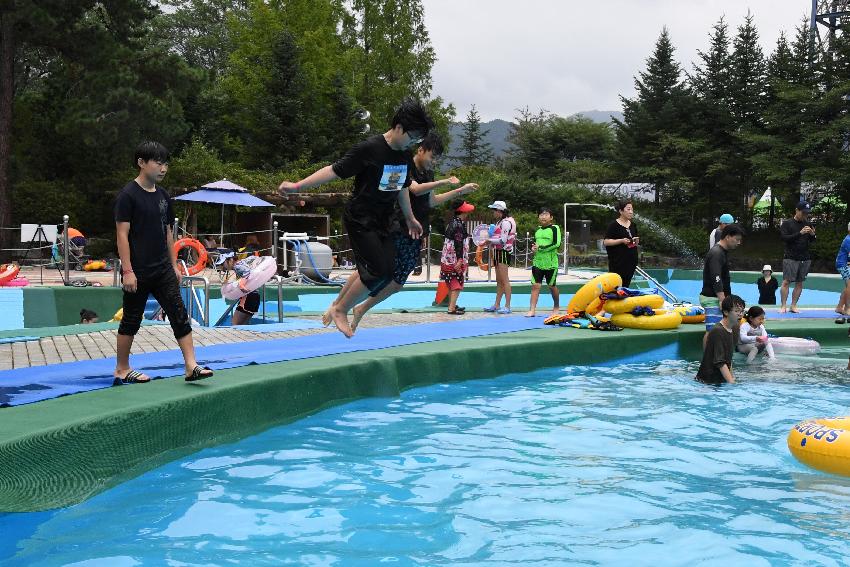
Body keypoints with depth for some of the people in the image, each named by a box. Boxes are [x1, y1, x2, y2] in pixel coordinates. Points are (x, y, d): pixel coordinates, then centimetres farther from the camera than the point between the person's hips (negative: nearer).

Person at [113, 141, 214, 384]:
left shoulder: (162, 195, 11)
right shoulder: (128, 195, -10)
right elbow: (122, 234, -13)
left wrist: (174, 265, 14)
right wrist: (127, 270, -18)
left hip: (163, 270, 6)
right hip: (138, 272, -6)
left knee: (180, 315, -2)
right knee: (131, 321, 5)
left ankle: (191, 366, -4)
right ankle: (122, 369, 20)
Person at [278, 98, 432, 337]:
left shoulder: (405, 157, 5)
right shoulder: (369, 149, -18)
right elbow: (334, 170, -17)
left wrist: (409, 218, 30)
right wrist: (297, 185, -21)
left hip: (383, 222, 8)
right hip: (360, 219, -8)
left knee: (386, 271, 5)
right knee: (378, 270, -15)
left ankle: (337, 305, 21)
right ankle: (340, 310, 6)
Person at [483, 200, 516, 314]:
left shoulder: (506, 222, -14)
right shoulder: (500, 222, 16)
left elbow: (503, 240, -20)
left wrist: (489, 240, -15)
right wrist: (491, 246, 9)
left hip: (504, 252, -10)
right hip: (498, 252, 10)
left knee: (504, 280, -9)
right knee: (499, 281, 11)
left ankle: (507, 306, -8)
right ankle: (496, 305, 15)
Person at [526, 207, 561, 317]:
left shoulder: (554, 228, -6)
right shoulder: (538, 229, 14)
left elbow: (557, 244, -17)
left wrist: (541, 247, -18)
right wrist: (533, 248, 3)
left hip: (551, 263, -5)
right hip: (537, 262, 5)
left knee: (552, 286, 7)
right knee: (535, 285, -3)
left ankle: (556, 308, 25)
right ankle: (532, 310, -5)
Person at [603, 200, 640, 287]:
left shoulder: (633, 225, 12)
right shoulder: (614, 225, -9)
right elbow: (606, 242, -12)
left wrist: (636, 241, 1)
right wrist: (621, 241, -20)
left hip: (631, 260, 7)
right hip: (618, 261, -7)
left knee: (626, 285, 9)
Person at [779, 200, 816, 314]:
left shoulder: (807, 224, 11)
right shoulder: (786, 223, -1)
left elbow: (811, 241, 17)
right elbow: (784, 238, -13)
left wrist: (813, 235, -6)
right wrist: (800, 233, -21)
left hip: (805, 259, 4)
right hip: (790, 258, -4)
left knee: (799, 283, 3)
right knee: (786, 282, -9)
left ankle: (793, 306, 8)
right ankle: (783, 306, -5)